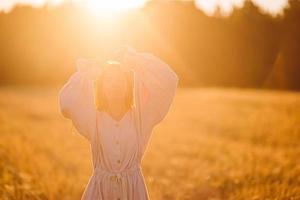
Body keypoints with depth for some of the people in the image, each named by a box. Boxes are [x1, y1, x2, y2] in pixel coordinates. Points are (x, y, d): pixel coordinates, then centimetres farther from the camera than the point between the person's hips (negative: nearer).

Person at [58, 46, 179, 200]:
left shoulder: (140, 115, -3)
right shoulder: (94, 118, -3)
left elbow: (169, 81, -10)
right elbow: (66, 103, -21)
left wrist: (135, 59, -8)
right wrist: (85, 74, -11)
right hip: (101, 187, 0)